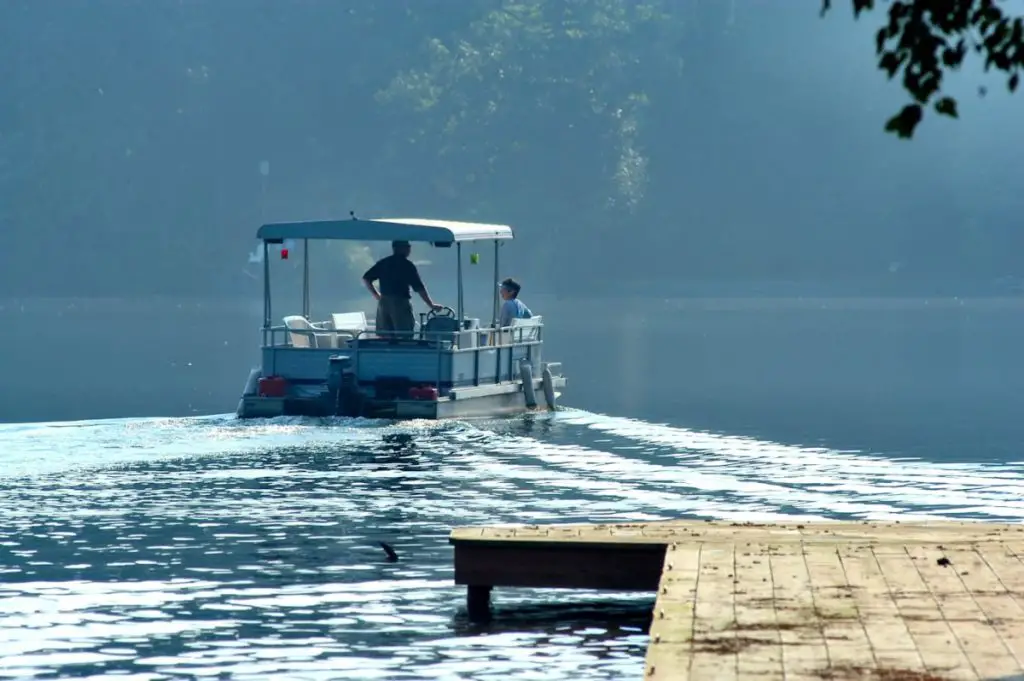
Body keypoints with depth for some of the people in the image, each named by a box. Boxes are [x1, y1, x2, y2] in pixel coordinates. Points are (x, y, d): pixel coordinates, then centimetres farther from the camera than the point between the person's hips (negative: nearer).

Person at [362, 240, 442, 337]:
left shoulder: (382, 263, 10)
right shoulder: (407, 265, -5)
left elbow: (366, 278, 12)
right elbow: (419, 288, -7)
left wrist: (376, 294, 22)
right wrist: (431, 305, 1)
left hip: (383, 303, 6)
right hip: (401, 303, -6)